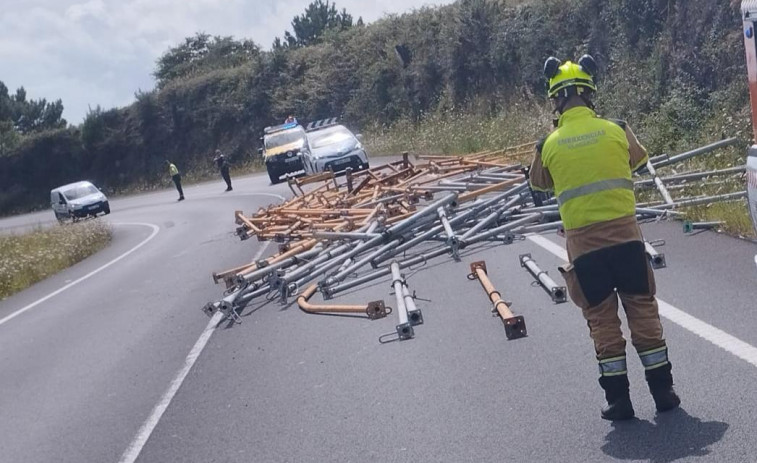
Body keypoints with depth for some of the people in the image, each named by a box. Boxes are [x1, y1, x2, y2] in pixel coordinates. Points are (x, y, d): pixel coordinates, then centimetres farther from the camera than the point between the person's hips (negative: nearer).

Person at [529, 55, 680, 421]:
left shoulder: (550, 145, -2)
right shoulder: (615, 130, -1)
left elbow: (539, 183, 16)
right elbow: (638, 160, 19)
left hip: (583, 242, 0)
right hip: (624, 233, 0)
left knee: (602, 318, 9)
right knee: (643, 310, 10)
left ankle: (618, 398, 9)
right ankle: (662, 390, 14)